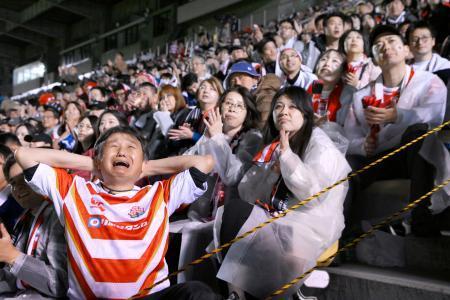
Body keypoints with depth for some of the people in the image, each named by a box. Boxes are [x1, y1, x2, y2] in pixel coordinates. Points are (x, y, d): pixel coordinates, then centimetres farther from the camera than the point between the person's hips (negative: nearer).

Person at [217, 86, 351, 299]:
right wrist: (273, 172, -10)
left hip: (309, 222, -6)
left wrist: (286, 154, -20)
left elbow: (312, 193, -22)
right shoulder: (271, 146, 14)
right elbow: (246, 193, 6)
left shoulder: (320, 145, -5)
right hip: (272, 215, 6)